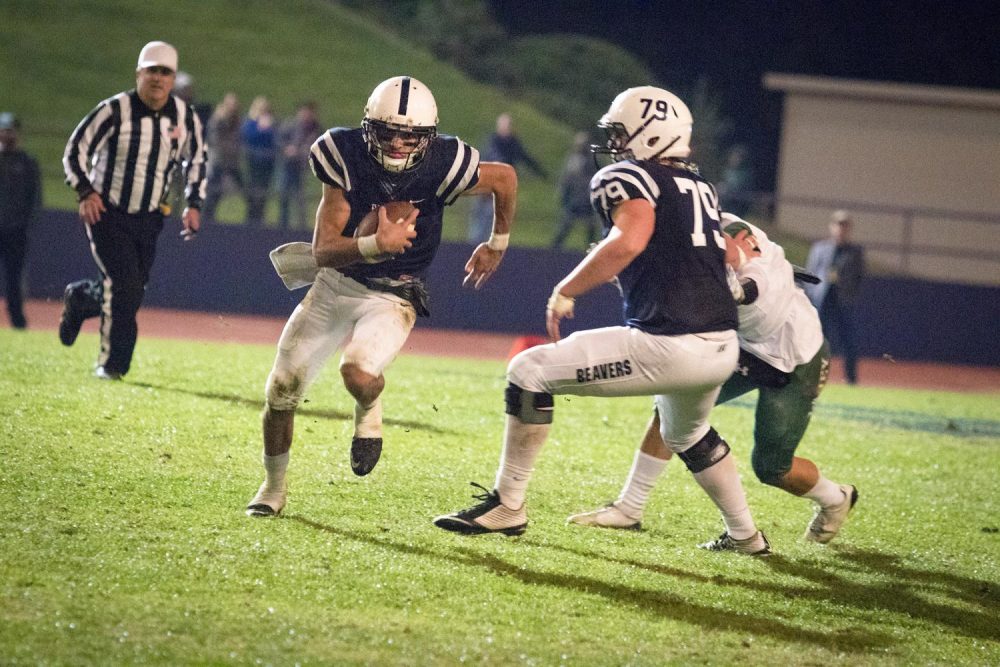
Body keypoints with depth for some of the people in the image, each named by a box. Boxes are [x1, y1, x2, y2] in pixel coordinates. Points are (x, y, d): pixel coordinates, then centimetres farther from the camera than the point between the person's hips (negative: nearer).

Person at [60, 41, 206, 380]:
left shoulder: (185, 117, -1)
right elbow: (76, 149, -7)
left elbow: (196, 160, 14)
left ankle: (79, 298, 38)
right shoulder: (114, 110, -14)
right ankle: (112, 362, -2)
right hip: (107, 212, -5)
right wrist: (85, 192, -19)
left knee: (131, 293, 6)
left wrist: (192, 204, 4)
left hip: (148, 219, 5)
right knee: (125, 283, -16)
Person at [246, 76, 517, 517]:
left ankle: (368, 412, 9)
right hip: (336, 283, 2)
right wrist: (375, 245, -40)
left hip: (391, 297, -2)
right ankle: (273, 486, 32)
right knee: (282, 390, 5)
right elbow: (324, 251, -22)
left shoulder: (439, 166, -23)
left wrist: (497, 245, 10)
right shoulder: (347, 158, -20)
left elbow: (506, 179, -1)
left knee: (359, 374, -31)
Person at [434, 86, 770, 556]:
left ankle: (507, 505, 1)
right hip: (724, 347, 8)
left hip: (671, 346, -8)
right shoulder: (701, 187, 20)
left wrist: (564, 292, -14)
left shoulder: (627, 178, -3)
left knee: (529, 372, -1)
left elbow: (630, 240, -22)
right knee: (686, 435, 39)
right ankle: (745, 535, 45)